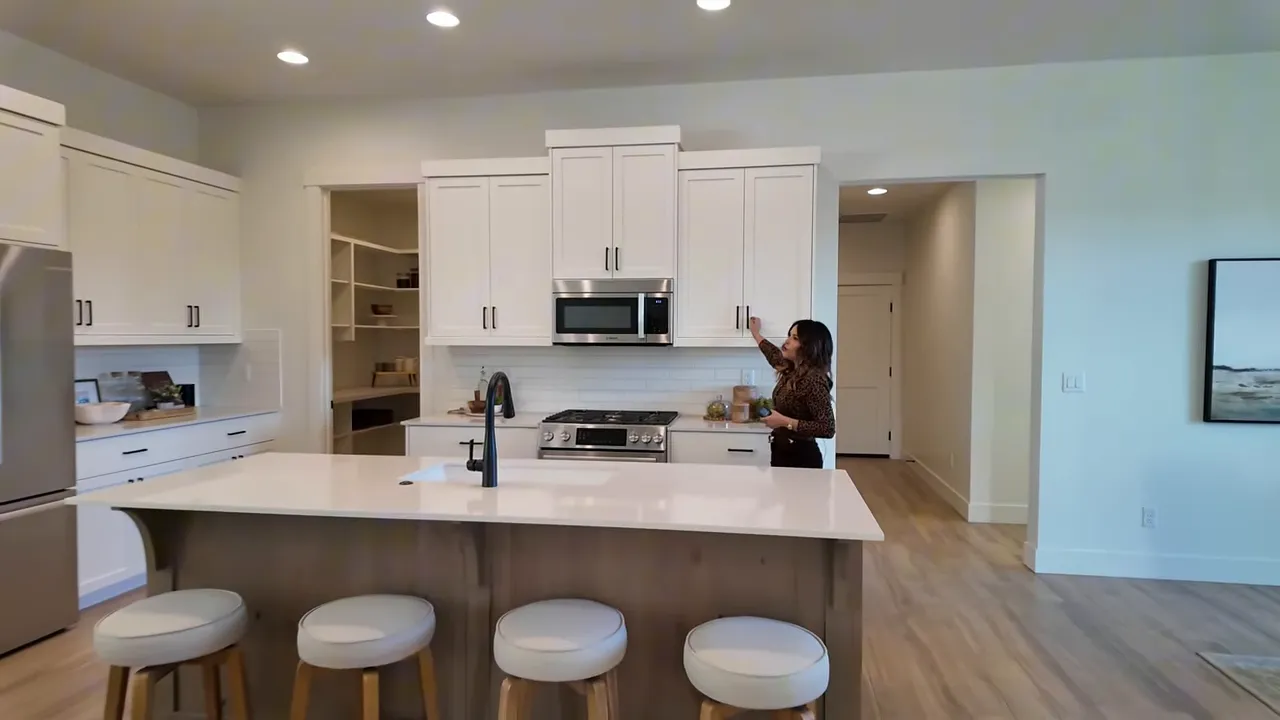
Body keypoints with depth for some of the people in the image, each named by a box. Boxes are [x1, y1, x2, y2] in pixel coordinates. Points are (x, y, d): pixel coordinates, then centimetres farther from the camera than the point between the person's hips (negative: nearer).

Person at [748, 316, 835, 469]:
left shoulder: (814, 380, -22)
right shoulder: (791, 370, 4)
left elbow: (828, 429, -25)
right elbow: (776, 357, 29)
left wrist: (785, 422, -25)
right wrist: (756, 333, 39)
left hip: (801, 457, -8)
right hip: (782, 452, 8)